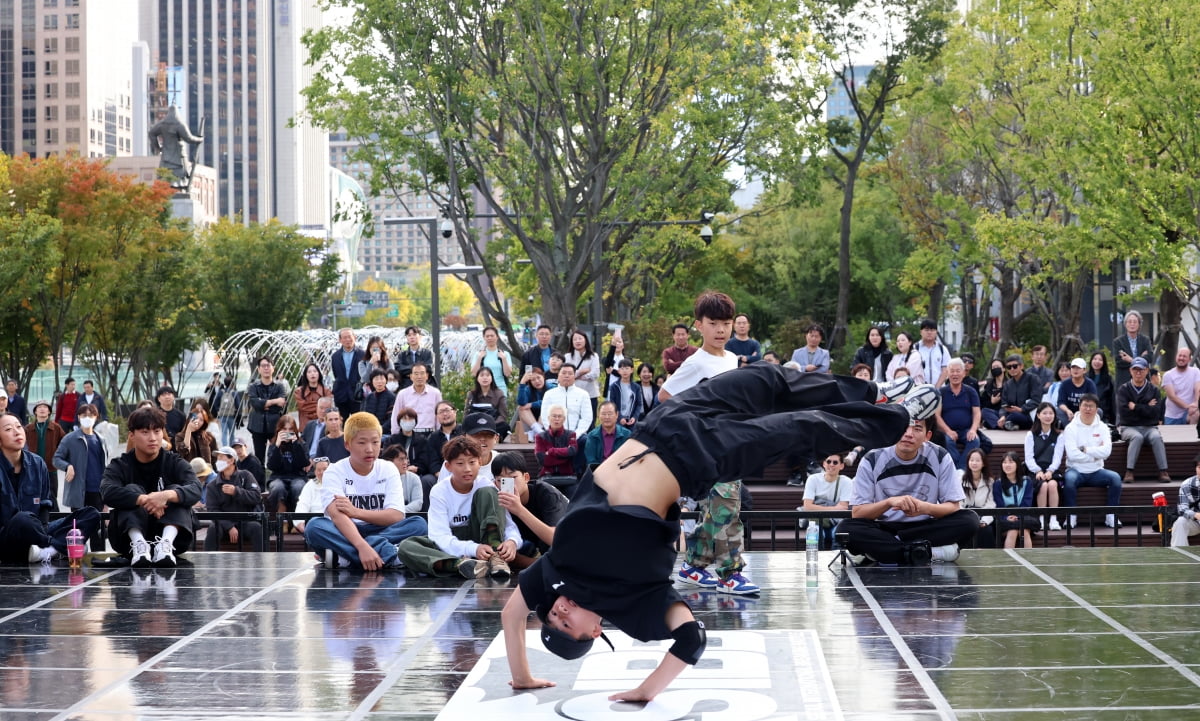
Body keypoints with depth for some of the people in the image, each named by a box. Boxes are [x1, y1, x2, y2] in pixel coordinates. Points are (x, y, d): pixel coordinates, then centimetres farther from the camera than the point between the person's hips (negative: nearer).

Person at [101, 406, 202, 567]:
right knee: (132, 490, -19)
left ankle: (166, 544, -43)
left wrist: (168, 495, -40)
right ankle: (138, 544, -43)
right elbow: (108, 492, -22)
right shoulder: (119, 466, 1)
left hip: (175, 534, 1)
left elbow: (196, 490, -20)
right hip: (131, 534, 0)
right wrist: (145, 500, -36)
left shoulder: (176, 464, 2)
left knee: (176, 490, -19)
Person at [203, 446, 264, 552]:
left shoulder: (245, 476, 6)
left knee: (256, 527, -32)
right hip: (225, 524, 0)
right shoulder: (212, 485, 6)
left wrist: (236, 492, -21)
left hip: (246, 523, 0)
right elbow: (213, 510, -5)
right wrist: (229, 527, -19)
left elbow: (257, 497, -6)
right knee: (213, 530, -30)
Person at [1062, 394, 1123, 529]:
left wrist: (1085, 449, -13)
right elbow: (1072, 454, -15)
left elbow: (1106, 451, -9)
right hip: (1076, 470, -3)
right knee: (1069, 478, -35)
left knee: (1115, 477, -24)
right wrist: (1096, 453, -8)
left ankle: (1111, 516, -13)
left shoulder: (1102, 427, 7)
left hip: (1096, 472, 3)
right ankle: (1071, 516, -22)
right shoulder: (1071, 428, -2)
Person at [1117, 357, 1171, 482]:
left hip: (1149, 427, 2)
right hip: (1128, 427, -2)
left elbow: (1154, 412, -6)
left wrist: (1135, 407, -8)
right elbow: (1123, 412, -11)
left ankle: (1163, 471, -32)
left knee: (1156, 437, -31)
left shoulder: (1153, 390, 9)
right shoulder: (1123, 390, 5)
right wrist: (1146, 407, -6)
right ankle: (1129, 472, -36)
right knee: (1137, 437, -35)